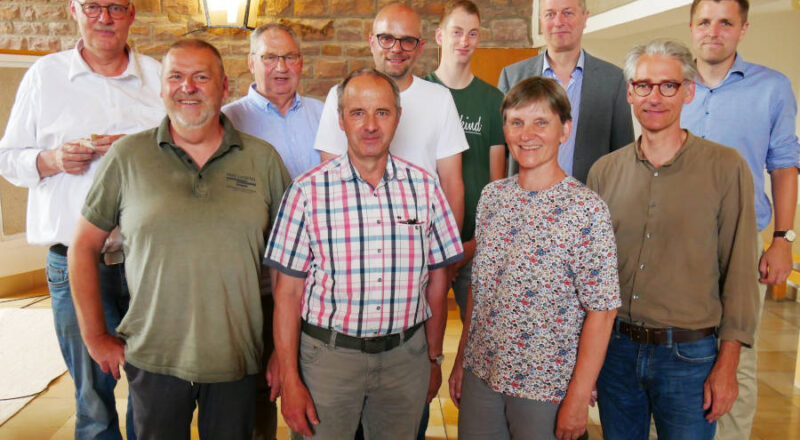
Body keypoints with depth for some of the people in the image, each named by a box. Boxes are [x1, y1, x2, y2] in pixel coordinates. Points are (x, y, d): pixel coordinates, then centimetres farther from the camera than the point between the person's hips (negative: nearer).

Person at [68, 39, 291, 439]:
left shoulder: (263, 159, 0)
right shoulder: (128, 157, -2)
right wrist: (96, 337, 3)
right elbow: (83, 247, 5)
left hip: (238, 358, 1)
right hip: (154, 359, 0)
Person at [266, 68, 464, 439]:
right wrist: (290, 379, -6)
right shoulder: (308, 191, -7)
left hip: (406, 353, 2)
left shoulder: (424, 186, 0)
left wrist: (434, 357, 10)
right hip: (329, 353, -2)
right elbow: (288, 291, -5)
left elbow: (436, 280, 7)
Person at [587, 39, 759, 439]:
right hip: (615, 349, 3)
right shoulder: (604, 171, 2)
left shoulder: (726, 168, -6)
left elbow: (738, 272, -5)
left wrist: (727, 365, -8)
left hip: (689, 356, -3)